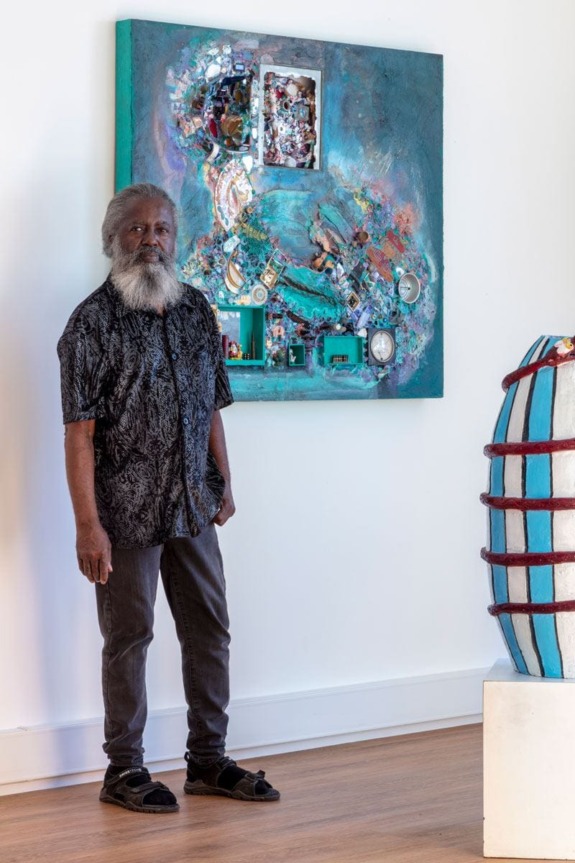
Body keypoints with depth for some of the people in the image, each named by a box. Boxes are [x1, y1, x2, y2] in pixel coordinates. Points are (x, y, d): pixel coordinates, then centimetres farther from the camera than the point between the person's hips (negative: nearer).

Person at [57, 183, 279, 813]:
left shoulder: (196, 311, 8)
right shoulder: (94, 322, -10)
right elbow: (80, 431, -14)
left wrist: (223, 484, 12)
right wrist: (87, 524, -19)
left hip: (193, 506, 6)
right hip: (127, 510, -6)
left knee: (209, 630, 11)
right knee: (128, 637, 3)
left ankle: (208, 759, 24)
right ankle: (124, 770, 14)